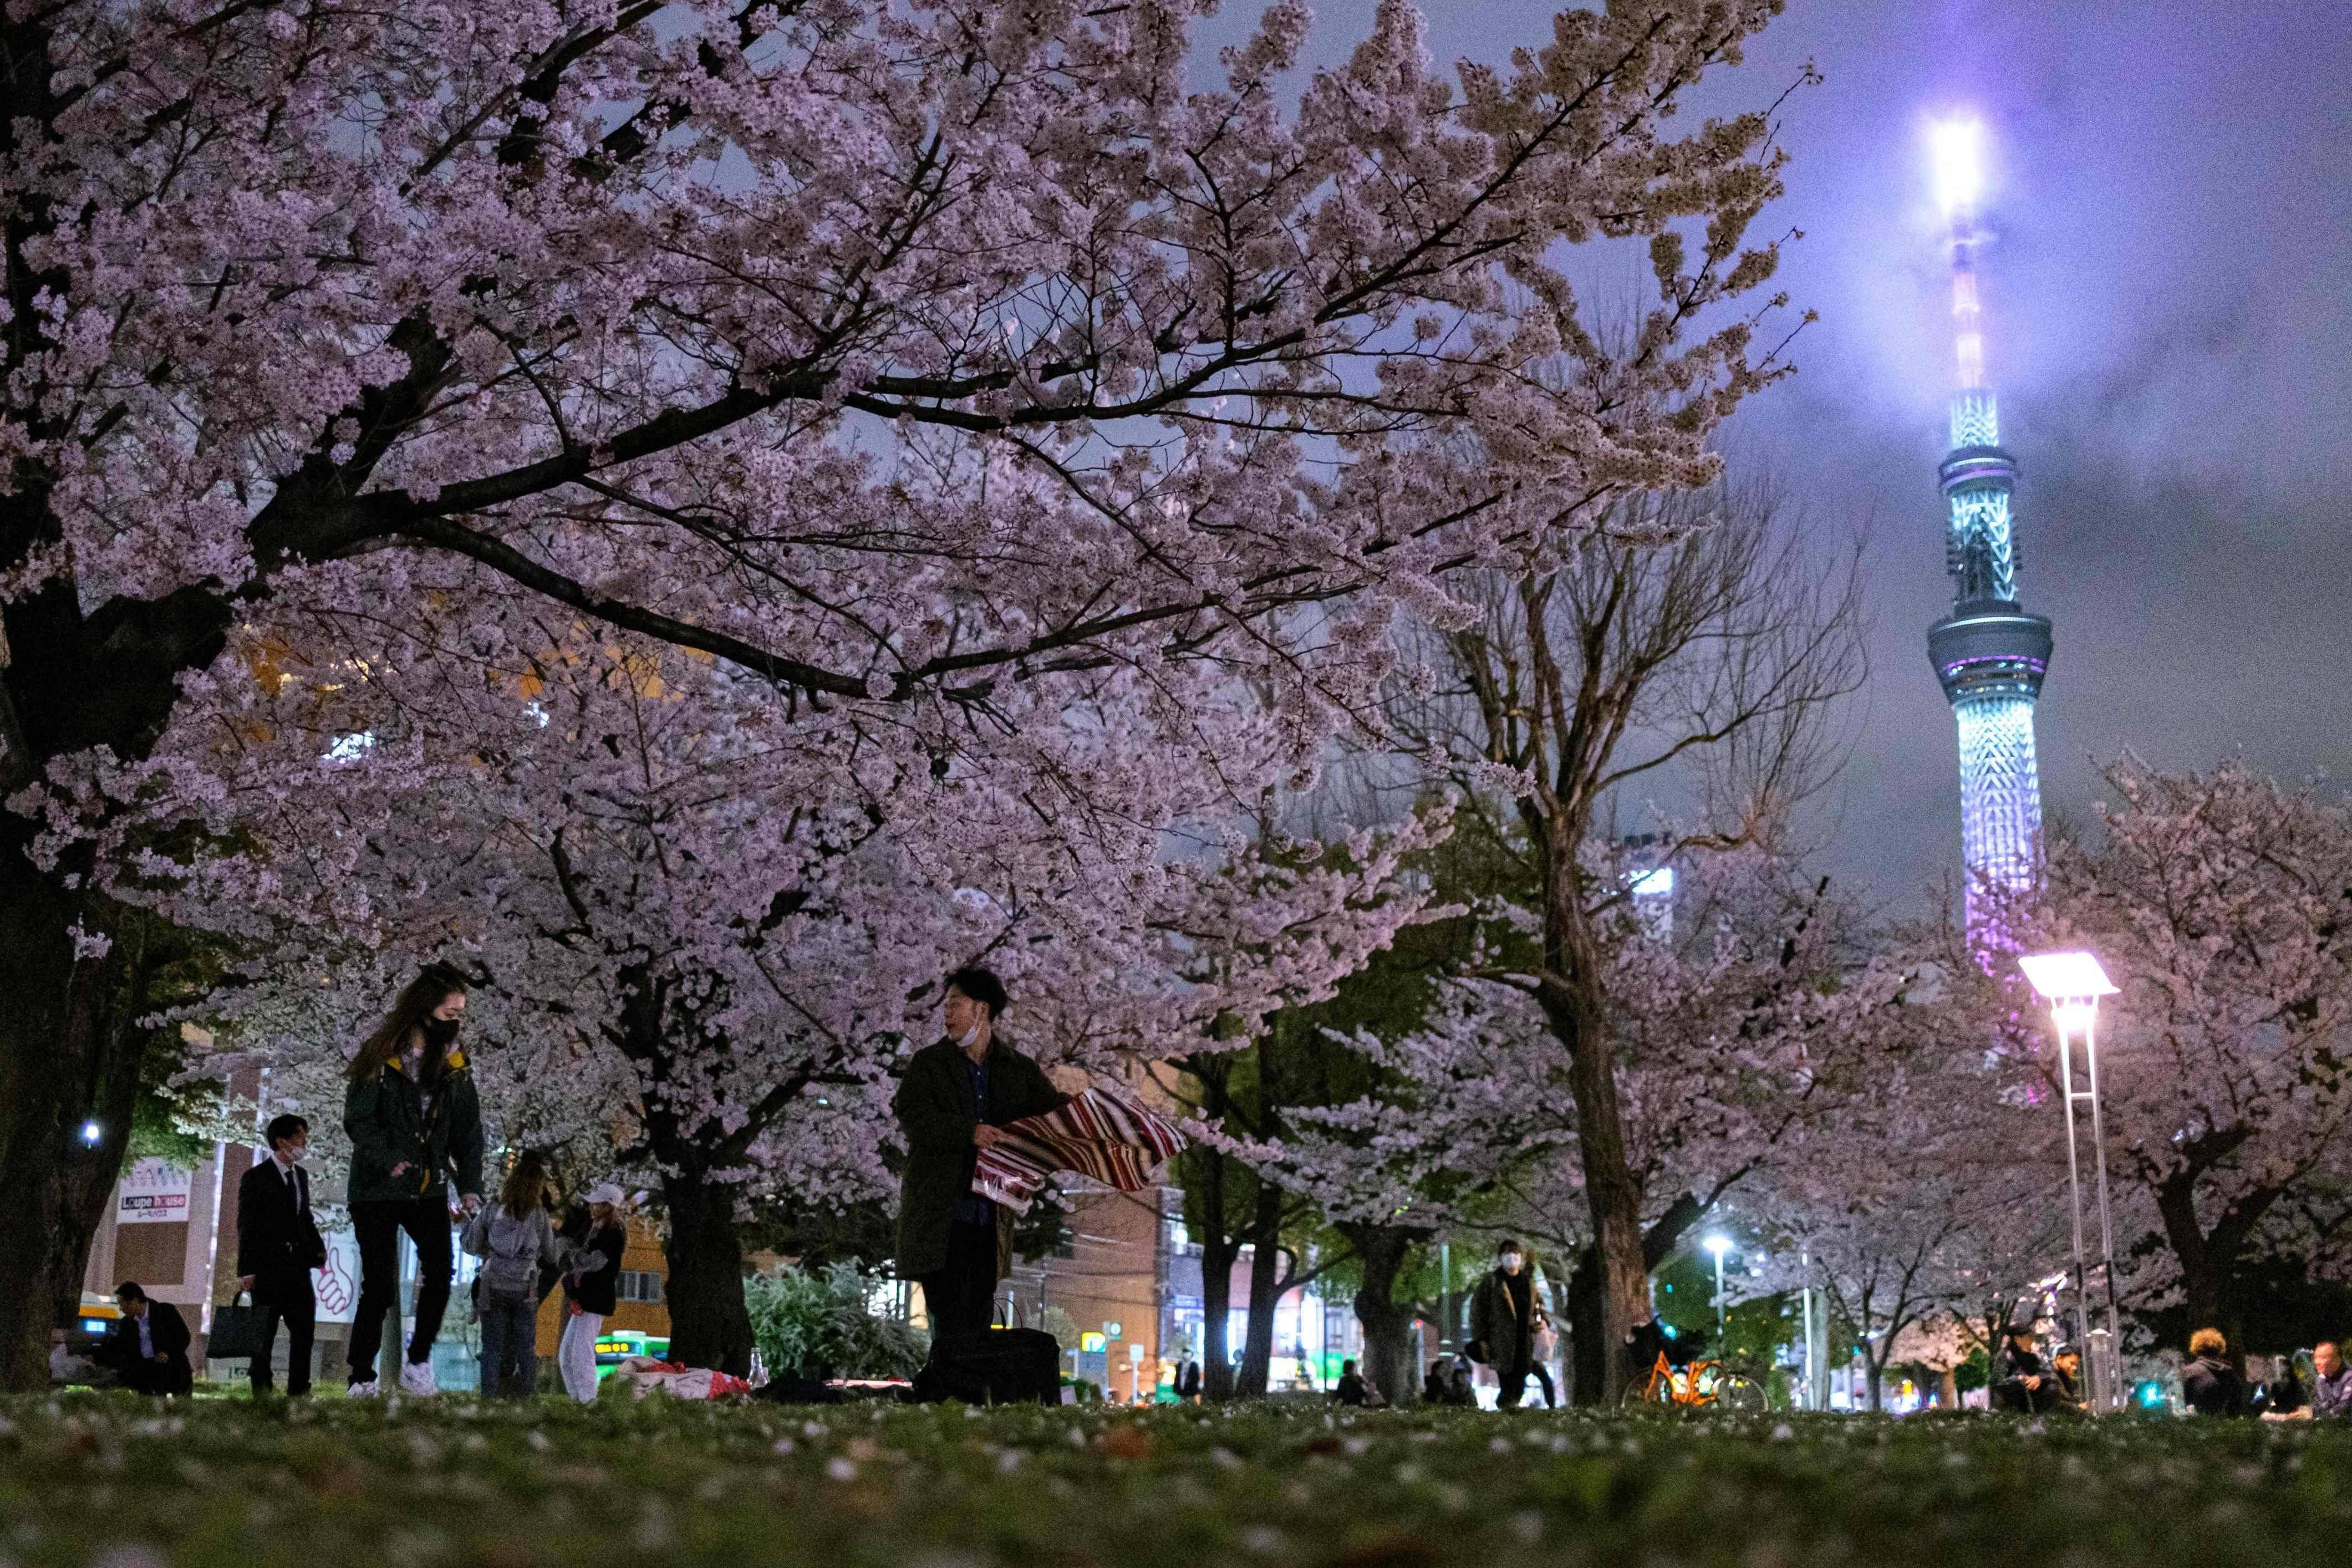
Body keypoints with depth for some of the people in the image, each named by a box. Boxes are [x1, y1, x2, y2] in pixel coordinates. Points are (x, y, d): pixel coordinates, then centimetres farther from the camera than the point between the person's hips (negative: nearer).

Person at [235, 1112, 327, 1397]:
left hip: (298, 1266, 6)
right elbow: (246, 1225, -8)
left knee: (305, 1328, 2)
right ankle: (262, 1391, 9)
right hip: (268, 1267, -6)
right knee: (264, 1333, 0)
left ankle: (299, 1390, 8)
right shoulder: (255, 1178, -5)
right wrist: (246, 1270, -12)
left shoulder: (301, 1175, 14)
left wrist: (318, 1247, 6)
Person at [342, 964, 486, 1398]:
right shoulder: (380, 1057, -8)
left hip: (429, 1188, 4)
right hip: (377, 1189, -4)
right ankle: (362, 1379, 6)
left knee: (440, 1270, -11)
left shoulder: (454, 1063, 6)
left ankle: (418, 1362, 3)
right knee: (379, 1285, -4)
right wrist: (388, 1161, -28)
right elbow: (357, 1121, -12)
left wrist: (470, 1186, -3)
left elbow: (468, 1131, 7)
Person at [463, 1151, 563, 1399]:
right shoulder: (541, 1216, -3)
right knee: (526, 1348, 10)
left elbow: (471, 1246, 4)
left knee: (492, 1348, 7)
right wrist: (559, 1238, 27)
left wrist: (468, 1221, 21)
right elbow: (552, 1257, 7)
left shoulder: (491, 1211, -3)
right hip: (526, 1290, 0)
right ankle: (527, 1396, 11)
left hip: (493, 1287, 0)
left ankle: (490, 1396, 6)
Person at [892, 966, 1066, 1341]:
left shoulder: (1020, 1070, 13)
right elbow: (910, 1115, -9)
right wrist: (968, 1132, -22)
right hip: (939, 1218, -3)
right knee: (948, 1324, -7)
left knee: (979, 1323, 6)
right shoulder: (928, 1063, 5)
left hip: (991, 1221, 3)